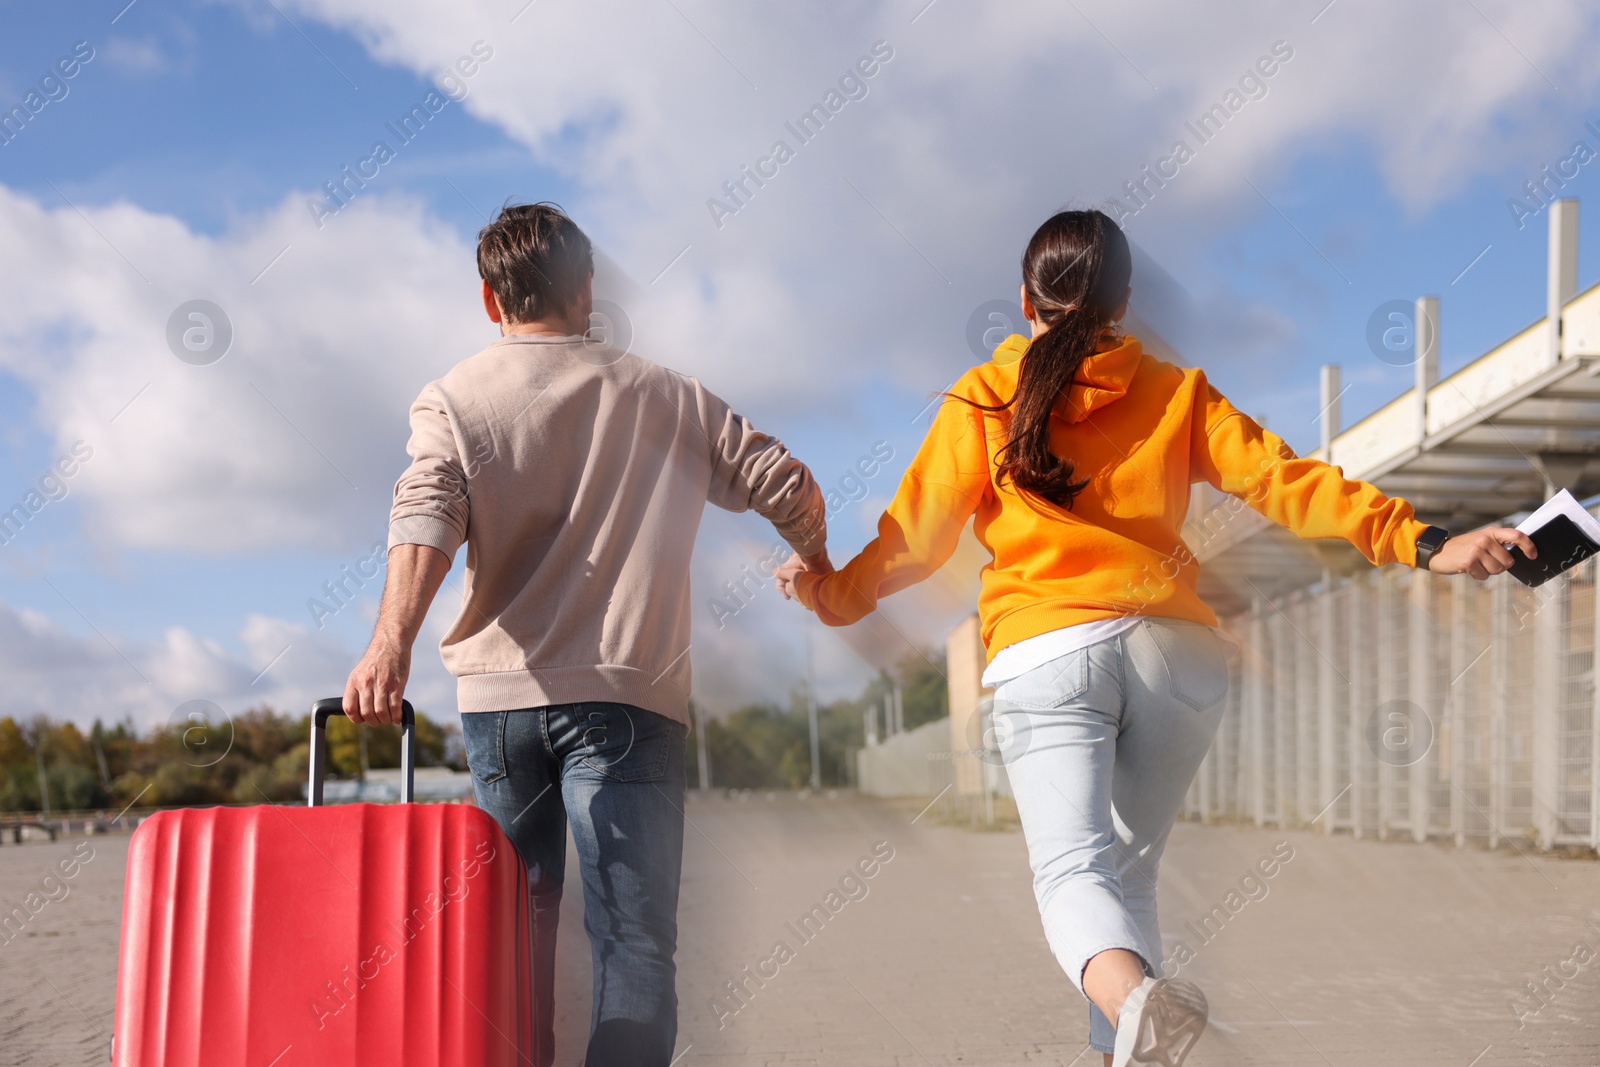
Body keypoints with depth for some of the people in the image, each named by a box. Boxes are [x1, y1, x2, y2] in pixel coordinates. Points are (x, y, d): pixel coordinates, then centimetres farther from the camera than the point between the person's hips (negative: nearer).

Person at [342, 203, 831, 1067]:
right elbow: (788, 488, 10)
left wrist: (392, 641, -25)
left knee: (513, 925, 17)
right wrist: (817, 572, 30)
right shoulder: (662, 396, 10)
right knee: (634, 938, -6)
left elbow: (427, 517, -11)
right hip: (628, 693, -2)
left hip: (500, 692, 2)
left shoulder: (452, 398, 8)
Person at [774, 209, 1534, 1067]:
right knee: (1128, 871, 17)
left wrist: (835, 593, 26)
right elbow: (1285, 481, 4)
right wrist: (1427, 544, 2)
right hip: (1174, 649, 3)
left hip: (1046, 649, -2)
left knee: (1072, 866, -9)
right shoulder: (1176, 391, 13)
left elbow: (916, 530, 9)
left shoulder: (982, 399, 8)